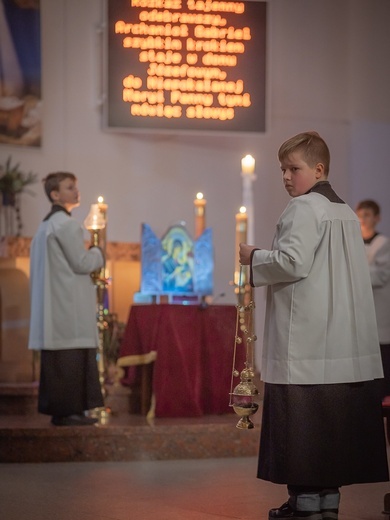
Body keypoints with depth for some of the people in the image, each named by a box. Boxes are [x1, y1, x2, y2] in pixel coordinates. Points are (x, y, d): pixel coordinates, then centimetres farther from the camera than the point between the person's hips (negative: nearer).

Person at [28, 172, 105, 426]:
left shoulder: (47, 224, 18)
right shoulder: (66, 223, -12)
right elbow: (81, 262, -14)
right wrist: (97, 253, 4)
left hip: (55, 305, 10)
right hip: (70, 305, -10)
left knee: (59, 360, 10)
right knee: (70, 358, -8)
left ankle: (58, 409, 12)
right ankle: (68, 410, -7)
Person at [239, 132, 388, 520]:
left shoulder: (303, 208, -9)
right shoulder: (345, 212, 18)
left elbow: (293, 262, -20)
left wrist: (254, 258, -3)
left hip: (307, 341, -9)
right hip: (347, 345, 9)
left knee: (303, 422, -5)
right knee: (335, 421, 9)